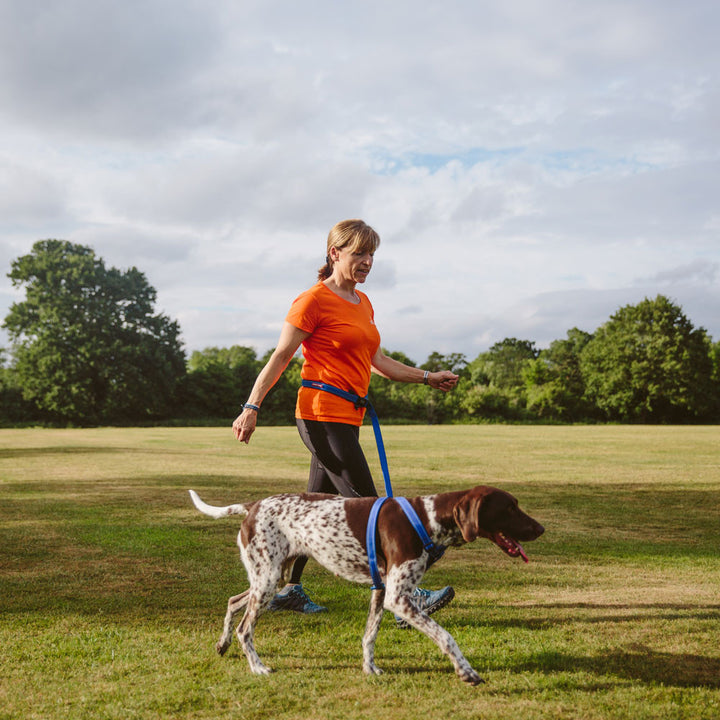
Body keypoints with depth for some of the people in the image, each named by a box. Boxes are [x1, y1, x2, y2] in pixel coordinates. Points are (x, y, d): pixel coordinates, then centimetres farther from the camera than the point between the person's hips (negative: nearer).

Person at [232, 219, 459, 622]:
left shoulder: (363, 303, 17)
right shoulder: (314, 300, -8)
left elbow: (378, 362, 22)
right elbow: (281, 357, -10)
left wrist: (428, 378, 19)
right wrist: (252, 407, -15)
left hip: (348, 417, 9)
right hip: (323, 415, -9)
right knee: (366, 506, -9)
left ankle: (290, 590, 23)